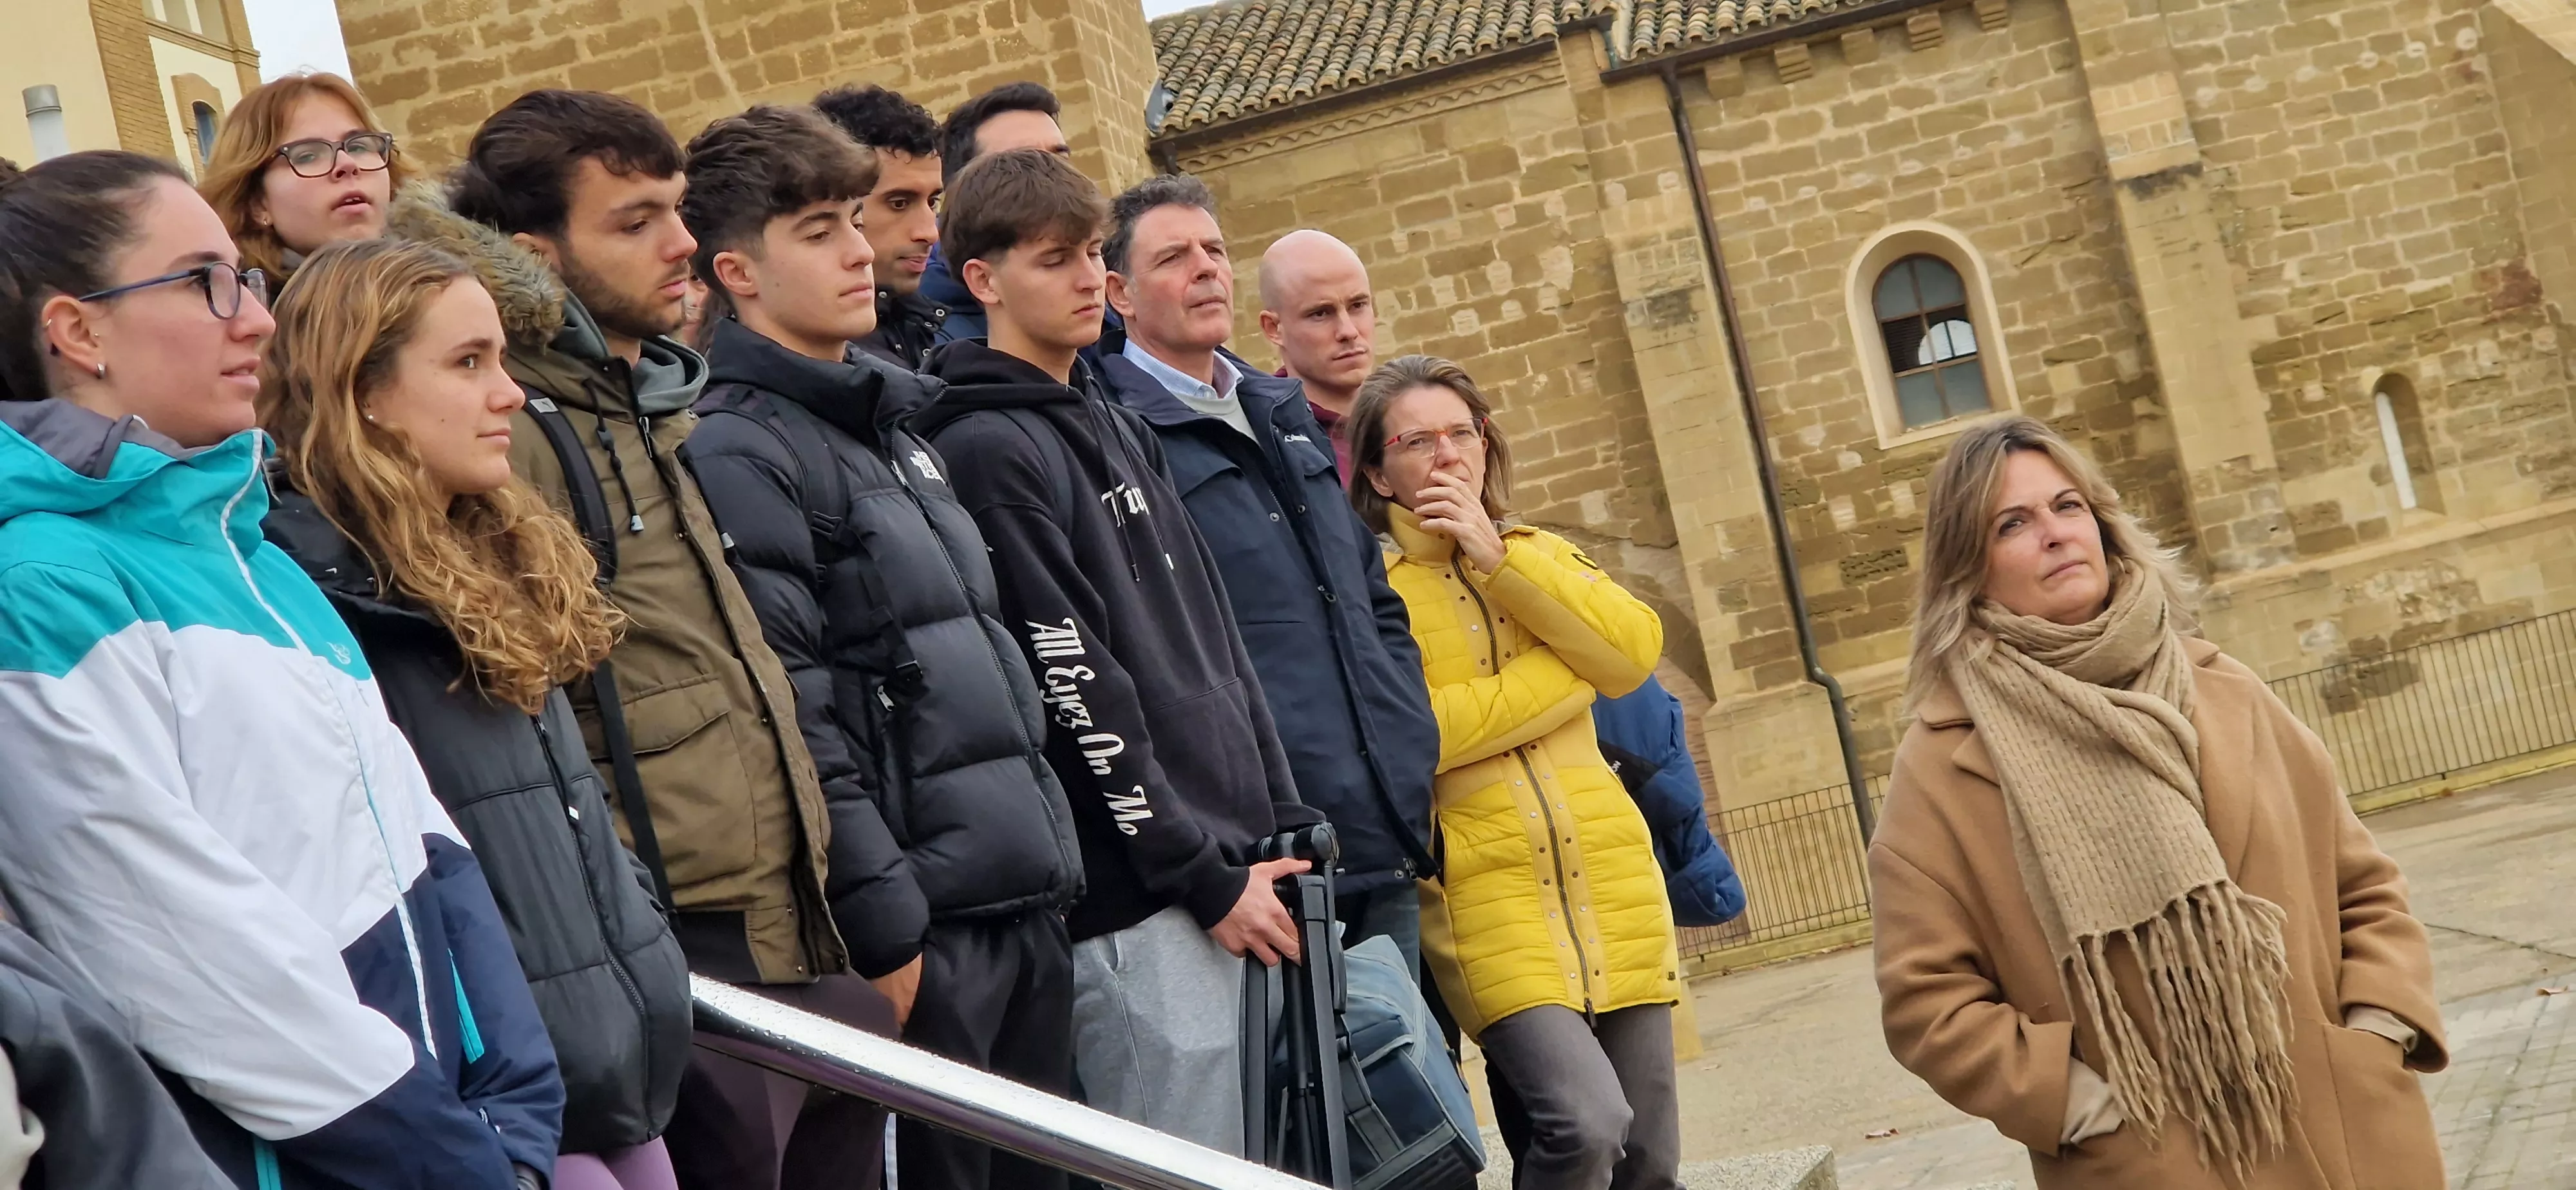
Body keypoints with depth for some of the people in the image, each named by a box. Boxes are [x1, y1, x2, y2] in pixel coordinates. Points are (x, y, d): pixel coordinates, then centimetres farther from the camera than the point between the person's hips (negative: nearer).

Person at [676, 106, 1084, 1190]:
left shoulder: (893, 428, 17)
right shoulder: (740, 453, -9)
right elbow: (795, 722, -16)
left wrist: (1053, 855, 16)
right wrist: (885, 926, -17)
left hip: (1027, 898, 8)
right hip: (925, 916, -8)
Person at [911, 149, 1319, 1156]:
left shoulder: (1115, 427, 17)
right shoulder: (986, 449, -9)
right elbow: (1076, 692, -14)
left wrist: (1283, 822, 11)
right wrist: (1204, 878, -12)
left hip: (1234, 873, 8)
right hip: (1137, 906, -8)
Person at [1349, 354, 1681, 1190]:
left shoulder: (1540, 553, 16)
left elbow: (1635, 652, -2)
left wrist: (1498, 558, -10)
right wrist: (1567, 670, -6)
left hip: (1607, 879, 5)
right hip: (1485, 893, -5)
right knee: (1586, 1122, -23)